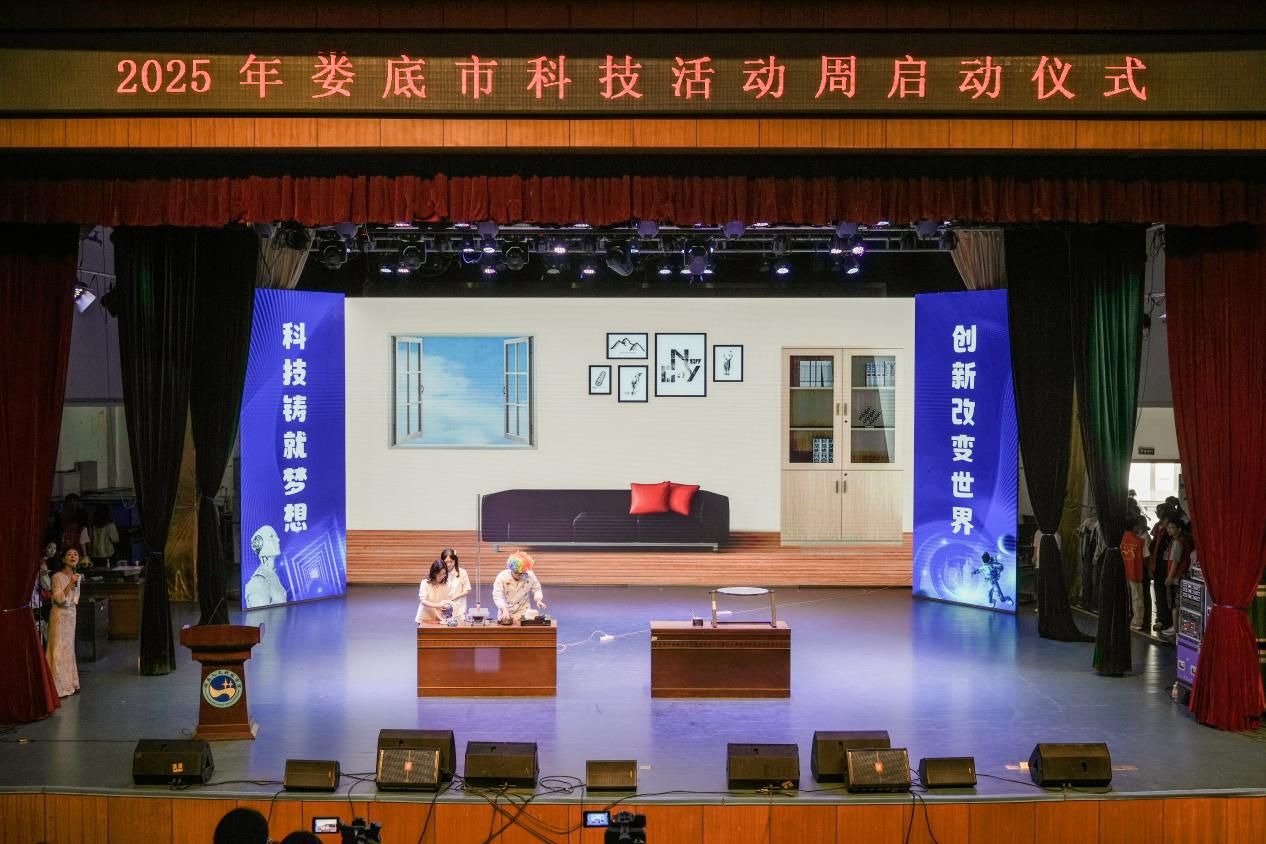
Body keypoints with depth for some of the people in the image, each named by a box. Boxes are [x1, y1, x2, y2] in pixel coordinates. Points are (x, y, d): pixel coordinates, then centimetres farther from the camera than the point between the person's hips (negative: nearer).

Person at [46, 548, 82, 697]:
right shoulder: (57, 577, -13)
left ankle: (69, 683, 17)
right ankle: (59, 687, -1)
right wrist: (71, 583, -27)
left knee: (69, 648, 11)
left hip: (72, 614, 7)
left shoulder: (76, 576, 8)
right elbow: (59, 598, -21)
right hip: (60, 614, -7)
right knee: (59, 650, -4)